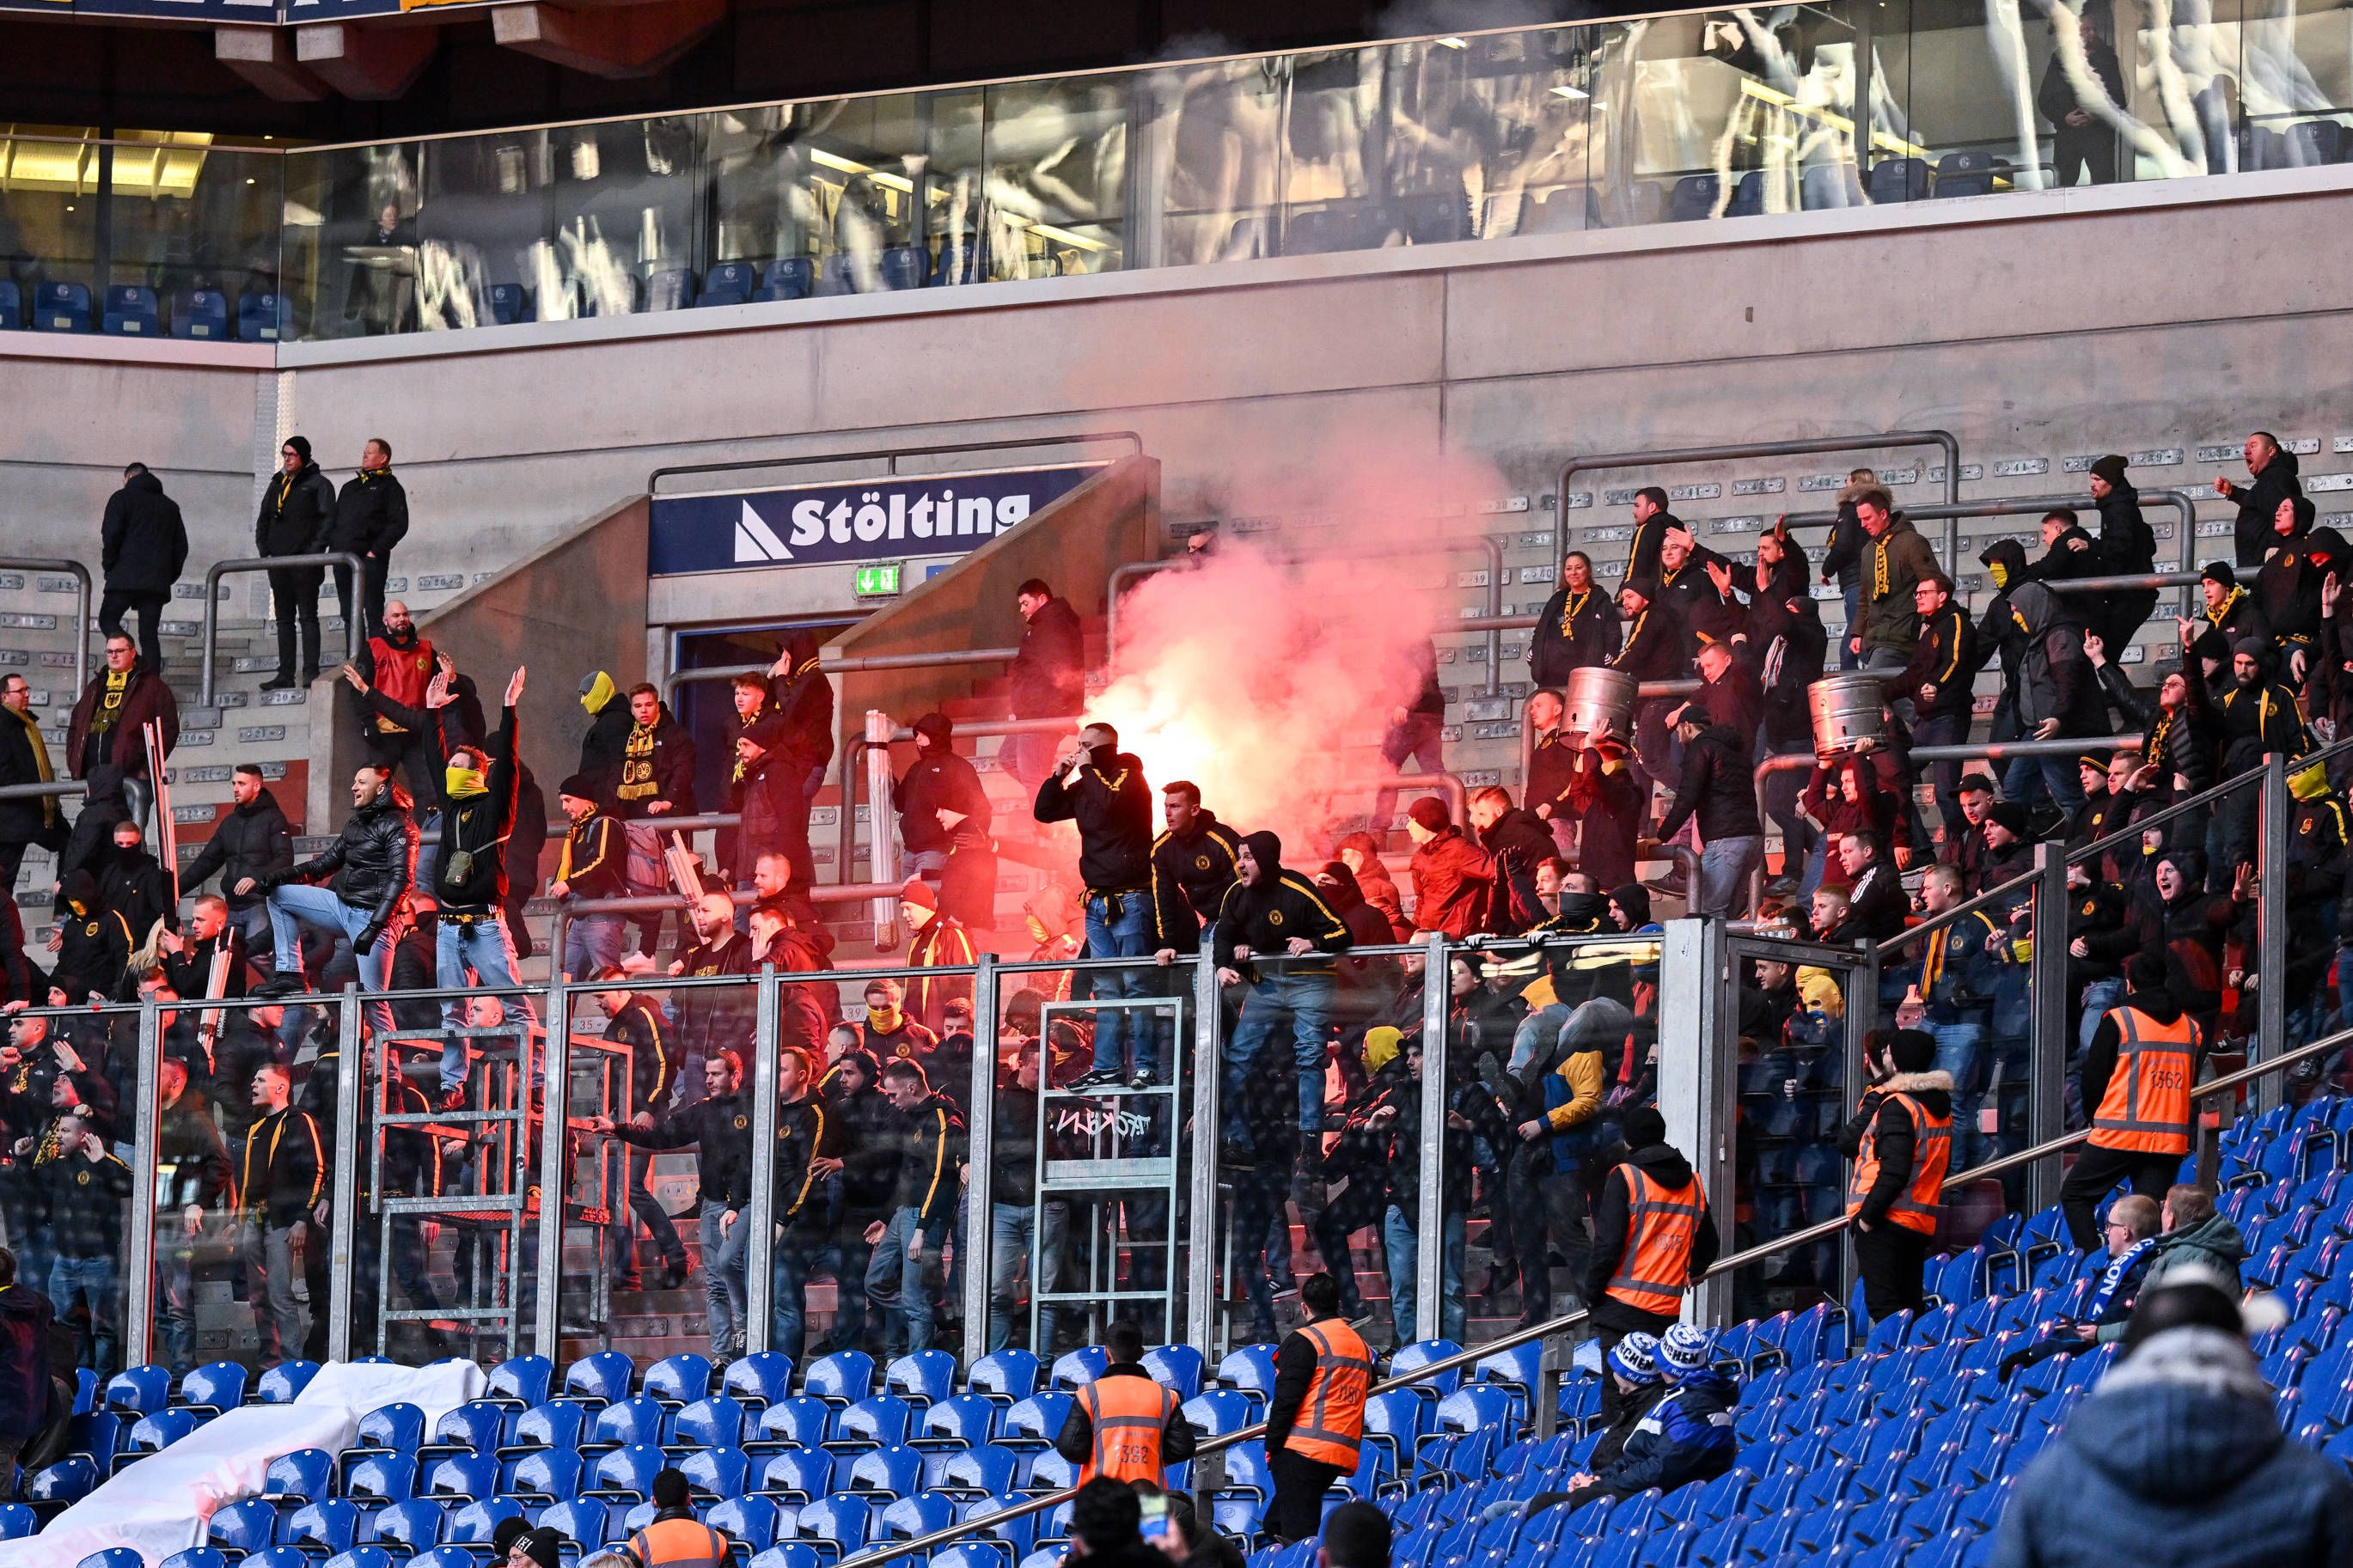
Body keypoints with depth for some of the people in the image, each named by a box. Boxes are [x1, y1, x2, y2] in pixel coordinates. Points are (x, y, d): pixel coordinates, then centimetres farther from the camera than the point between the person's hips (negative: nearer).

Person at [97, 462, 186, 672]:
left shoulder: (123, 498, 4)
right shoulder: (170, 506, 20)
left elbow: (111, 535, -9)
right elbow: (181, 546, 17)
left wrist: (109, 565, 2)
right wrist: (169, 576, 18)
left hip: (126, 577, -5)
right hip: (158, 583, 5)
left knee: (108, 620, 4)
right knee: (149, 634, 5)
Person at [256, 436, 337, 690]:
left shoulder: (318, 484, 0)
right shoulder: (276, 485, 19)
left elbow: (327, 518, -7)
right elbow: (263, 519, 22)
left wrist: (315, 549, -14)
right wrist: (264, 549, 8)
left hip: (305, 561, -6)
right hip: (278, 561, 6)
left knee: (308, 616, -7)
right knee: (284, 619, 6)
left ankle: (311, 672, -10)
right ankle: (285, 674, 7)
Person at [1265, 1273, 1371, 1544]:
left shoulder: (1304, 1341, -6)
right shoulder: (1360, 1344, 19)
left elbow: (1286, 1399, -11)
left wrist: (1272, 1447, -4)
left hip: (1302, 1450, -8)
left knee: (1297, 1533, -11)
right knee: (1275, 1524, 17)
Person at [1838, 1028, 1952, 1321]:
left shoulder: (1897, 1106, -14)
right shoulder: (1939, 1104, 13)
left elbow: (1894, 1171, -21)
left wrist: (1868, 1213, -15)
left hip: (1887, 1220, -9)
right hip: (1923, 1223, 9)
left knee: (1883, 1307, -8)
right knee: (1910, 1305, 12)